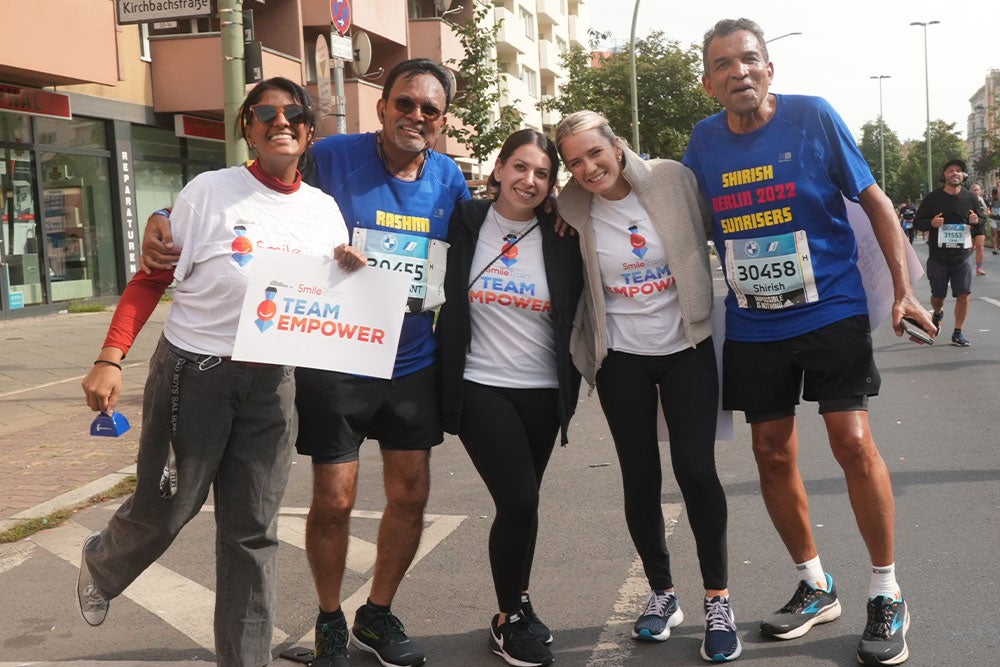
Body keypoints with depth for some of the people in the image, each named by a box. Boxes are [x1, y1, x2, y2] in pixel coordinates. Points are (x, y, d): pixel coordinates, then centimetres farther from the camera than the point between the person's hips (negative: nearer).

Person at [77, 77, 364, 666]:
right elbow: (151, 280, -5)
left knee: (253, 531, 6)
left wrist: (352, 269, -7)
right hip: (194, 372, -3)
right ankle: (102, 567, 42)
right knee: (164, 511, 8)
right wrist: (111, 358, -15)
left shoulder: (324, 209, 6)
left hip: (272, 381, 3)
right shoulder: (210, 192, -7)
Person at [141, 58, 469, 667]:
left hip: (414, 364, 4)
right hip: (335, 360, -4)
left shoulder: (449, 179, 1)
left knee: (410, 496, 9)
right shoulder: (332, 158, -12)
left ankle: (378, 615, 32)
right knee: (334, 500, 0)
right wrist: (166, 220, -23)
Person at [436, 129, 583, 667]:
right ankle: (508, 619, 9)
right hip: (480, 386, -2)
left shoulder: (561, 238, 0)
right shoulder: (465, 224, -3)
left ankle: (518, 603, 33)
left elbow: (576, 314, 7)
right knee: (519, 501, -11)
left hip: (543, 391, 3)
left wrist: (573, 381, 2)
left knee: (520, 503, 11)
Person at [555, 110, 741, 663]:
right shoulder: (570, 211, -7)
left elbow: (711, 233, 1)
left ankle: (718, 601, 8)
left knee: (696, 471, -6)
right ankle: (661, 594, 25)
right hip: (621, 358, 1)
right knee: (640, 478, 7)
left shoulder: (673, 180, -10)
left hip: (687, 347, -1)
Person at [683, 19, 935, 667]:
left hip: (832, 312, -4)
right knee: (774, 454, 7)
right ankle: (815, 588, 26)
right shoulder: (704, 139, 1)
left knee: (853, 442, -10)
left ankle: (887, 595, 8)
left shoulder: (814, 116, -9)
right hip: (753, 328, 4)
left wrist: (903, 290, -10)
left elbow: (874, 201, -3)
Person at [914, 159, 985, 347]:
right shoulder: (932, 198, -3)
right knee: (938, 296, 9)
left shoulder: (970, 197, 3)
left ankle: (958, 333, 5)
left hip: (963, 255, 1)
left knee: (964, 294, -7)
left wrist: (977, 221, -12)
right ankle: (938, 313, 44)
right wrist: (931, 223, -19)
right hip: (938, 256, -1)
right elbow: (918, 222, 3)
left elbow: (983, 221, 12)